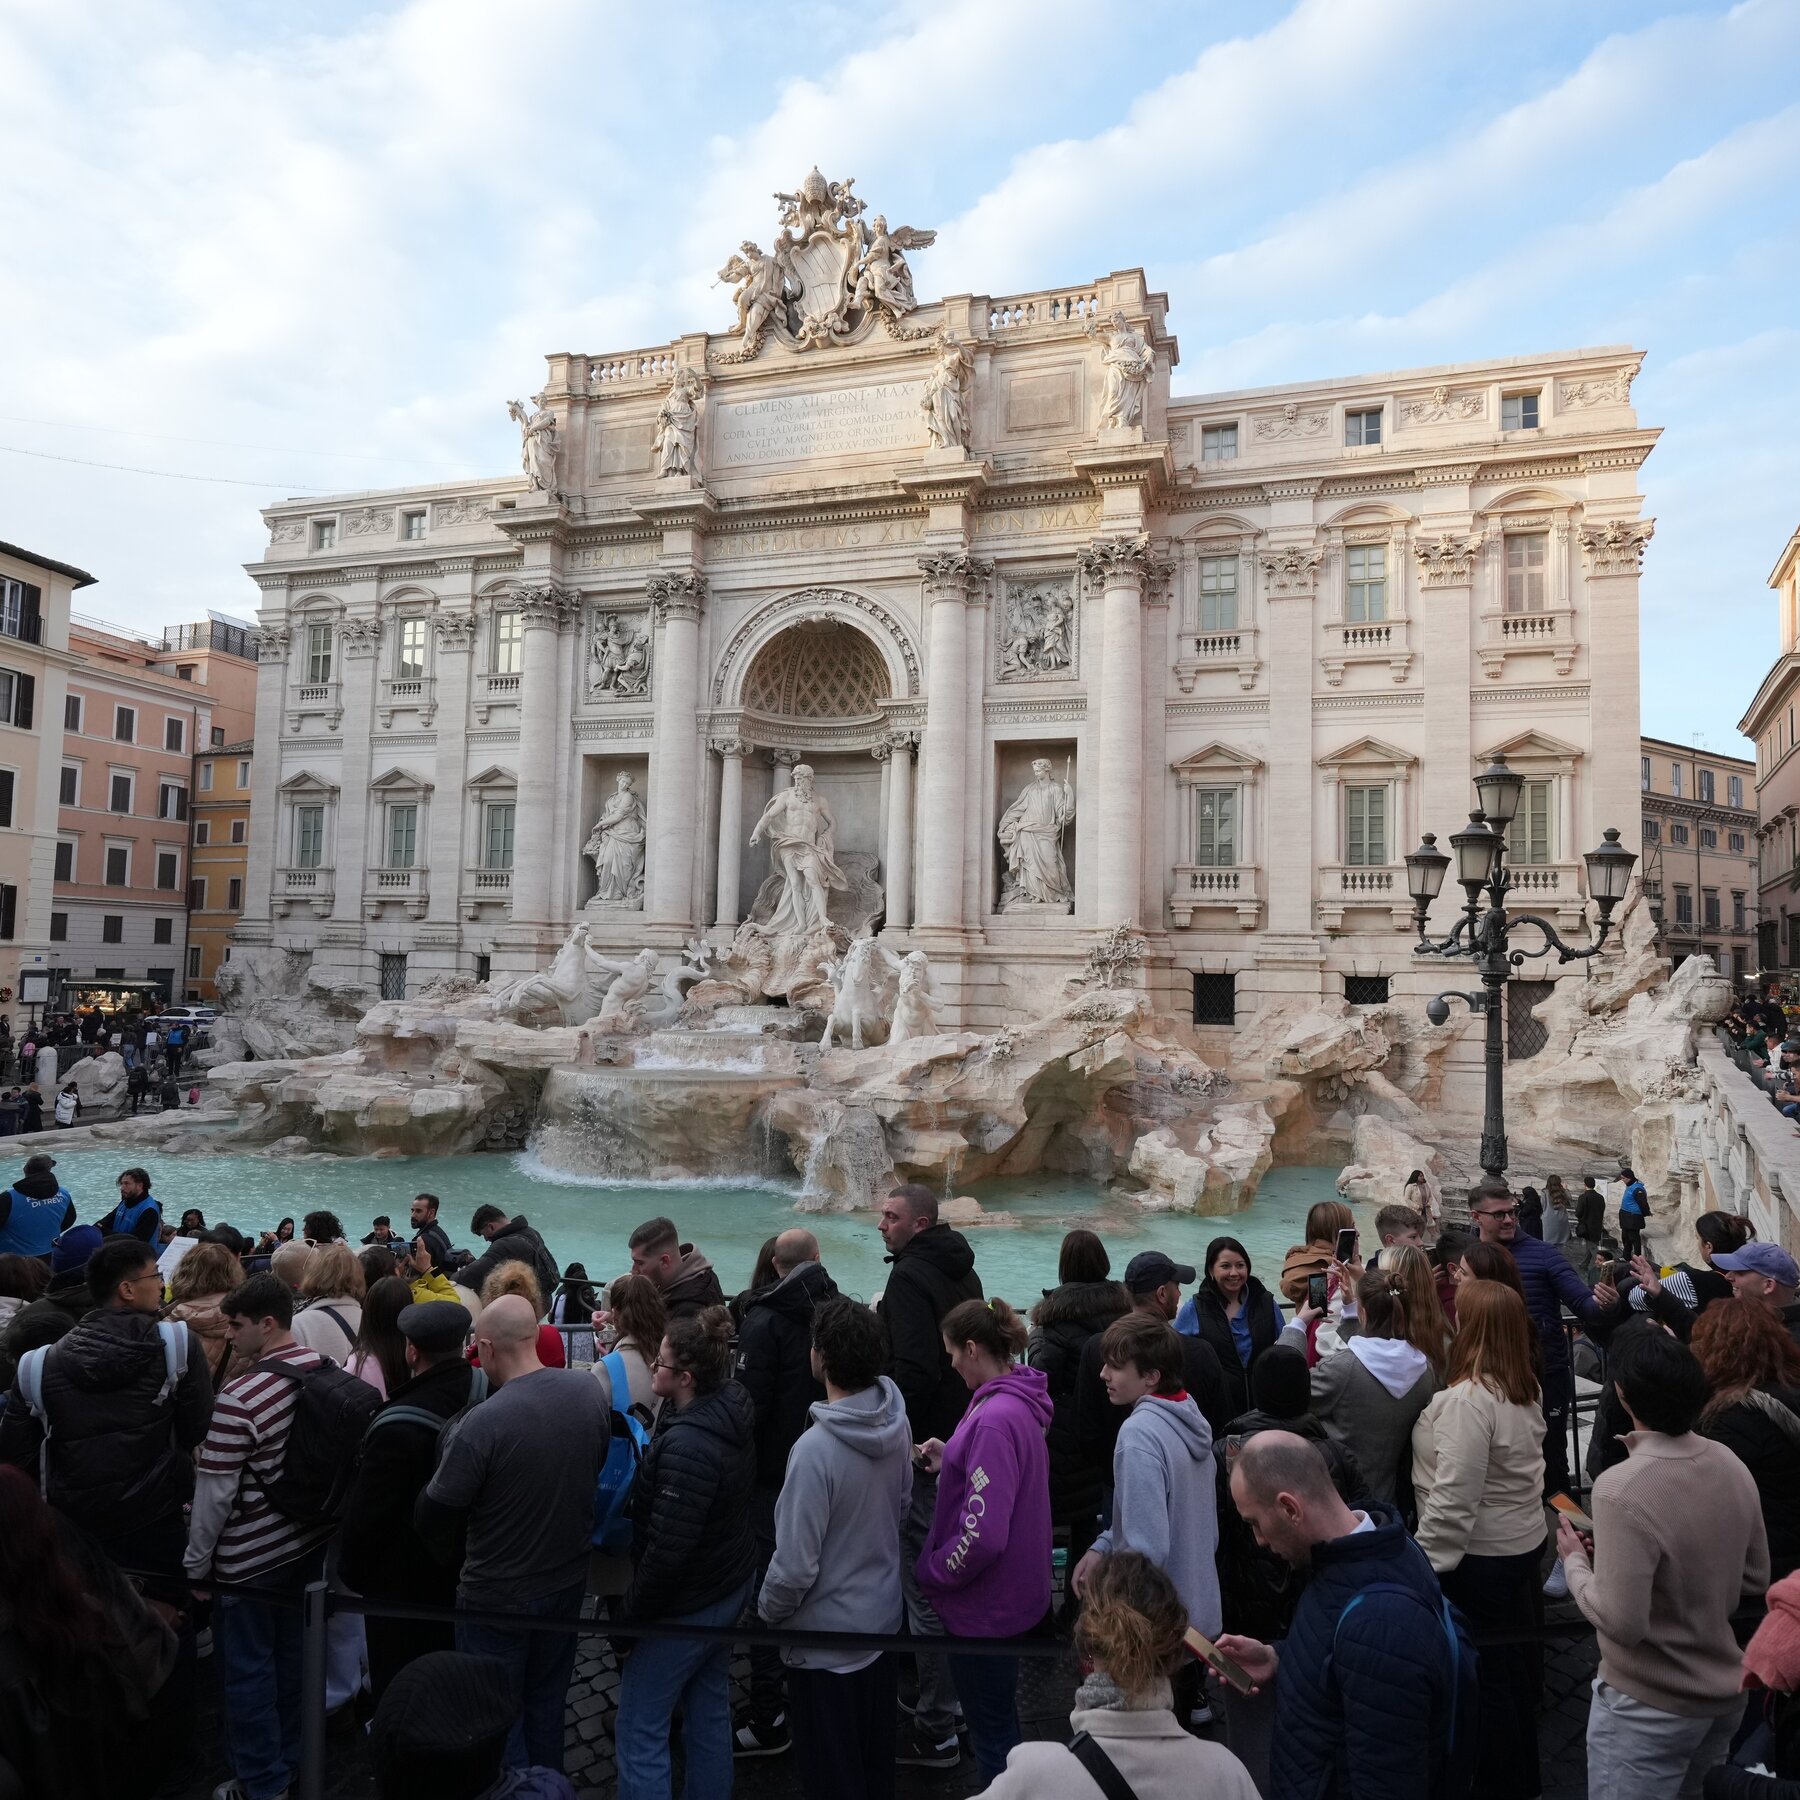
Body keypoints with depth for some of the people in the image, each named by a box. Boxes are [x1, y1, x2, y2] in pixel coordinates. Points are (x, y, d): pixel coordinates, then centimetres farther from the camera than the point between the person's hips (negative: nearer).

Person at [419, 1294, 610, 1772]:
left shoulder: (481, 1423, -30)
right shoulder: (589, 1390, -13)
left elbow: (433, 1517, -18)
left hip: (499, 1595, -5)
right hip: (568, 1580, 6)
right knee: (548, 1705, 25)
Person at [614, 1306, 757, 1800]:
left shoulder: (688, 1444, -31)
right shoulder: (730, 1411, -4)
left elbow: (668, 1548, -27)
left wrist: (631, 1609, -14)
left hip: (686, 1602, -9)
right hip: (730, 1585, 9)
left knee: (639, 1729, 6)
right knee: (710, 1710, 22)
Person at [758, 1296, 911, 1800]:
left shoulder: (815, 1449, -33)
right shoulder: (897, 1423, -11)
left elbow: (796, 1565, -26)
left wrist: (768, 1610, -7)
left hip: (827, 1636, -6)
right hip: (883, 1613, 7)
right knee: (876, 1758, 26)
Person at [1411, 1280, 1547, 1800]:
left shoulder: (1467, 1398, -26)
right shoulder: (1524, 1390, 2)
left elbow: (1453, 1498, -25)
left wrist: (1425, 1563, -18)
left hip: (1479, 1557, -9)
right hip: (1525, 1542, 9)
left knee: (1484, 1675, 6)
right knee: (1515, 1663, 22)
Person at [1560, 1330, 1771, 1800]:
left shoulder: (1621, 1489, -30)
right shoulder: (1732, 1466, -7)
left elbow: (1622, 1623, -28)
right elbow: (1755, 1581, 6)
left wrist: (1576, 1562, -12)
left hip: (1650, 1707, -7)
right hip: (1728, 1693, 7)